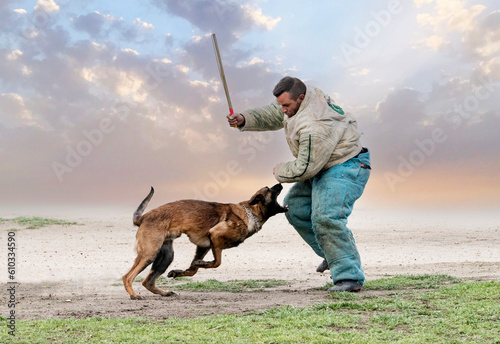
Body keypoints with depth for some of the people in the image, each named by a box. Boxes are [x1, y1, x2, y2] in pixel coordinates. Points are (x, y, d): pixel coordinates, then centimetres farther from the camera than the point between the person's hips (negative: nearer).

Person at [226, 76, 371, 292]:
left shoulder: (314, 127, -33)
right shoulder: (299, 98, -3)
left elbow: (305, 168, -26)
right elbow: (273, 115, 11)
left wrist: (280, 171, -8)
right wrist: (244, 120, -5)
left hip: (344, 169, -11)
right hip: (324, 168, 11)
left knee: (326, 216, -26)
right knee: (295, 207, 11)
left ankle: (350, 278, -20)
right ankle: (331, 253, 20)